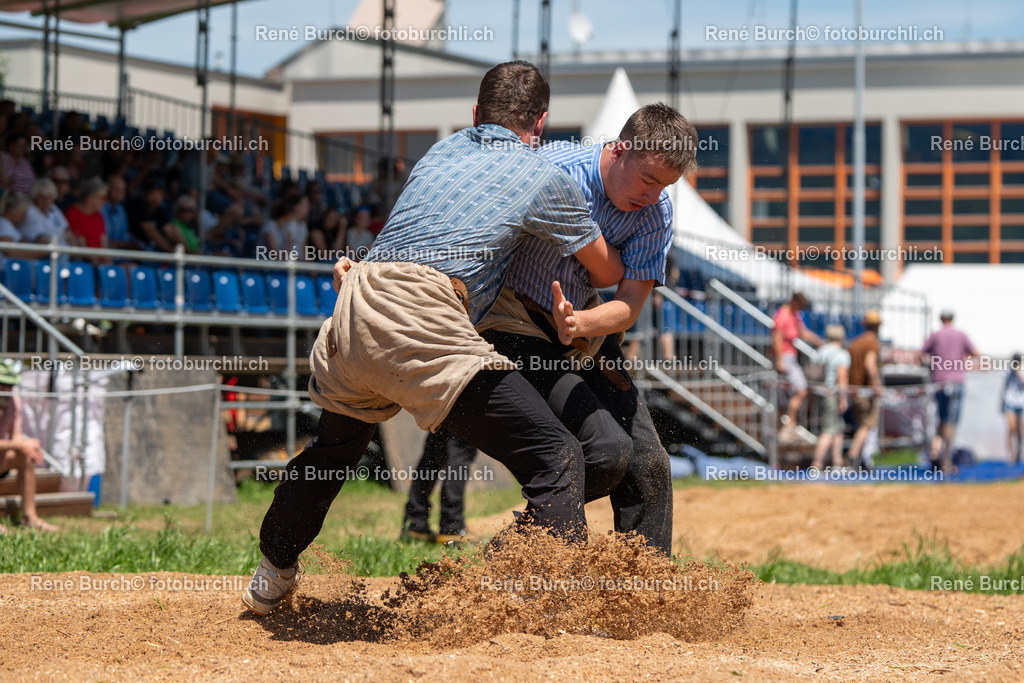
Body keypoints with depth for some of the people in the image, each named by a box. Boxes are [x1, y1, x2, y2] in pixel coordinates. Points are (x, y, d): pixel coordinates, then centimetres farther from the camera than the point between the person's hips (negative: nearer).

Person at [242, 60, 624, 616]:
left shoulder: (442, 151, 25)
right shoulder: (545, 179, 11)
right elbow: (609, 273, 24)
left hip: (351, 315, 7)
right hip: (420, 327, -7)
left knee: (333, 447, 34)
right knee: (556, 459, -8)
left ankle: (273, 576, 53)